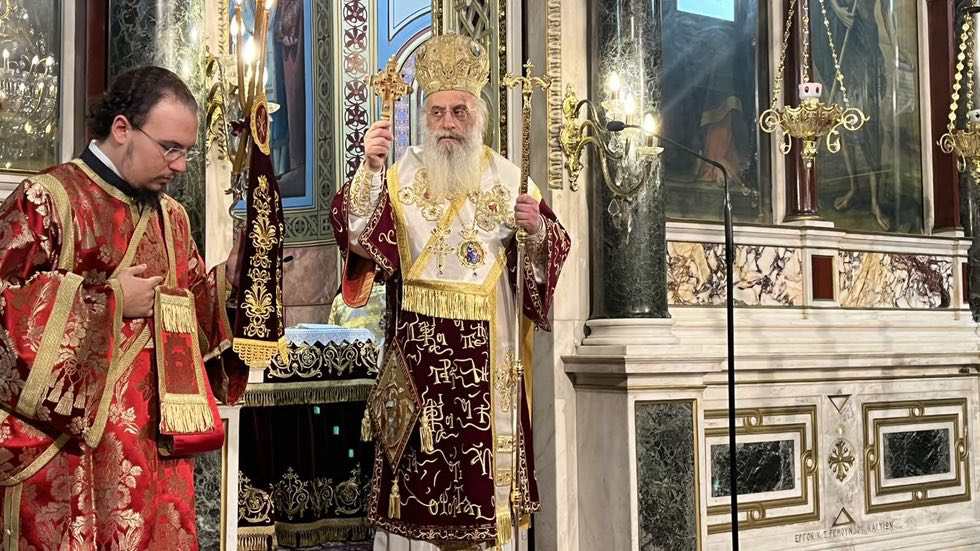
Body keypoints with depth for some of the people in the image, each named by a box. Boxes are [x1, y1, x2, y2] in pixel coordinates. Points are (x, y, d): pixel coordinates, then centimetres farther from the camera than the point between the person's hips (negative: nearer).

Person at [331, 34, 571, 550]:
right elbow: (353, 230, -9)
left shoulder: (507, 177, 8)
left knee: (484, 444, 3)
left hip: (485, 346, 1)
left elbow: (554, 248, 7)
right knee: (418, 453, -1)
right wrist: (369, 167, -23)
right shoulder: (401, 173, 4)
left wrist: (538, 229, -15)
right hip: (417, 343, -1)